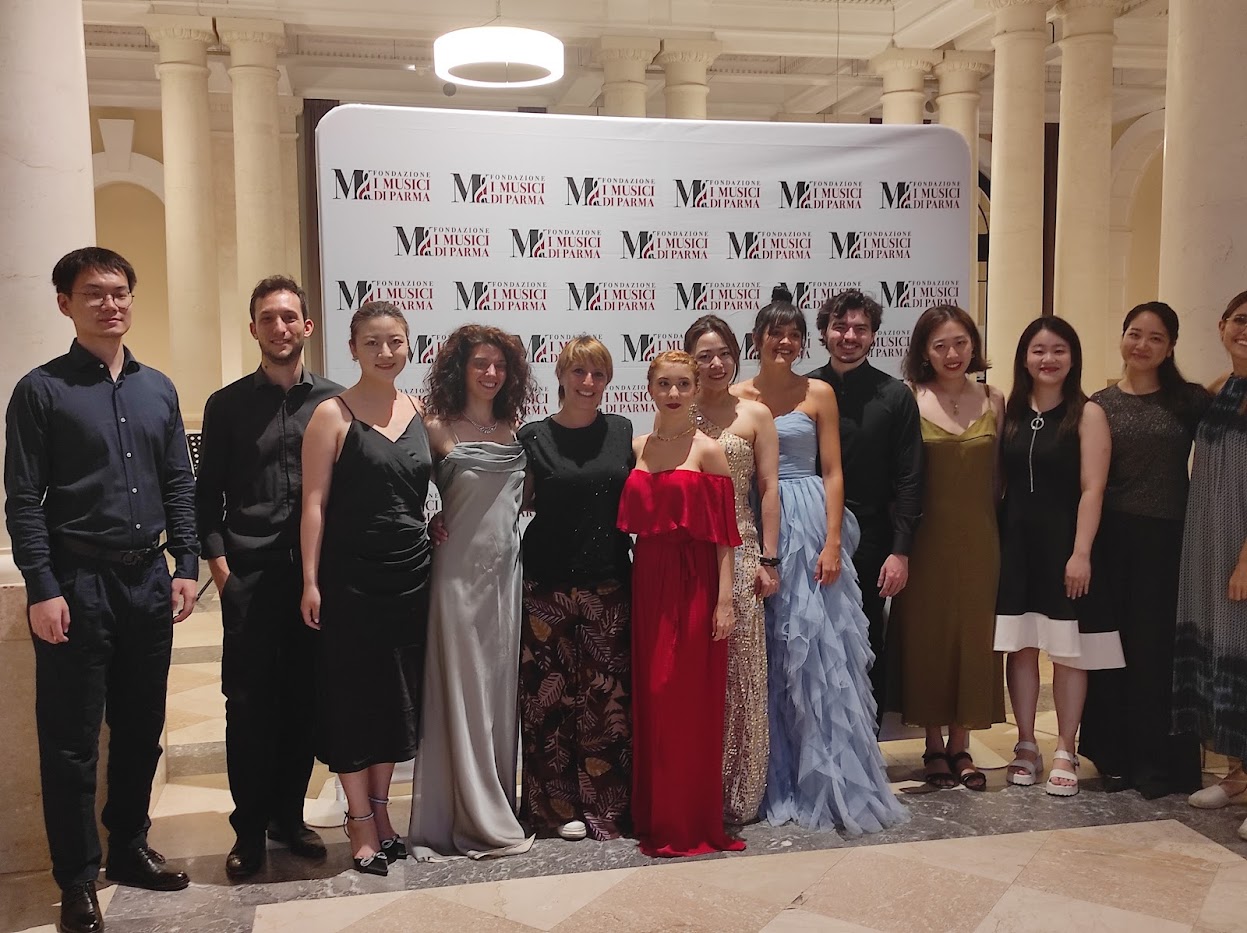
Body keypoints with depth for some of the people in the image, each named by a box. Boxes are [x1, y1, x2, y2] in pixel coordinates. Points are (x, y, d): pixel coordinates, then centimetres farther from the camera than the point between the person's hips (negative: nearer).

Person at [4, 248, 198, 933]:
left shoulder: (158, 389, 11)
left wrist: (185, 566, 5)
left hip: (148, 580, 5)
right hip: (76, 583, -4)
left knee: (141, 728, 14)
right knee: (71, 741, 4)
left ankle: (130, 848, 31)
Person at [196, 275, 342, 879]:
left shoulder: (334, 401, 6)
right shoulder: (227, 405, 6)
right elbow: (207, 494, 7)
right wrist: (218, 562, -4)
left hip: (317, 573, 1)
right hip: (249, 575, -1)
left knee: (305, 700, 8)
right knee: (249, 704, 1)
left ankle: (289, 814, 24)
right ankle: (250, 828, 15)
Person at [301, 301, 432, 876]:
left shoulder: (419, 412, 8)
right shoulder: (333, 415, -6)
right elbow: (314, 502, -9)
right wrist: (311, 581, -14)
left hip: (410, 575, 5)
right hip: (350, 576, -5)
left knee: (398, 696, 12)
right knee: (353, 695, 4)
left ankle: (380, 809, 28)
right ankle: (361, 820, 19)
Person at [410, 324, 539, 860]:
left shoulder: (514, 431, 10)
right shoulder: (439, 430, -5)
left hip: (506, 571, 5)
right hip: (459, 572, -5)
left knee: (500, 687, 11)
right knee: (462, 688, 1)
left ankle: (496, 808, 23)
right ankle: (473, 818, 11)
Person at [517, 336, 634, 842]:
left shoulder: (621, 431, 9)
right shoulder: (533, 436, 2)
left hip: (610, 582, 2)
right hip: (549, 585, -2)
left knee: (609, 695, 3)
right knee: (552, 693, 1)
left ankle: (606, 804, 17)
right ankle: (558, 805, 16)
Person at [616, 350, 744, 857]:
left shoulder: (707, 450, -4)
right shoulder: (637, 449, 10)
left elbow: (724, 533, -6)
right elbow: (634, 524, 12)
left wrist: (724, 599, -11)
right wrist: (628, 589, 6)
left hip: (693, 585, -4)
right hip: (648, 584, 5)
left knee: (691, 701, -1)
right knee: (650, 699, 9)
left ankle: (694, 820, 12)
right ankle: (656, 816, 22)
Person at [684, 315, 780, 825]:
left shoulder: (755, 415, 4)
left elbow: (768, 489, 2)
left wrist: (768, 558, -3)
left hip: (738, 551, -1)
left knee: (738, 667, 2)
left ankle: (736, 792, 13)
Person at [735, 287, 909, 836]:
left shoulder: (819, 394, 4)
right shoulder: (735, 398, 5)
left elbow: (832, 472, 0)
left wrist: (832, 542, -9)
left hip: (809, 526, -1)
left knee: (816, 649, -1)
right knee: (762, 656, 6)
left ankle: (824, 780, 12)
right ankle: (771, 780, 20)